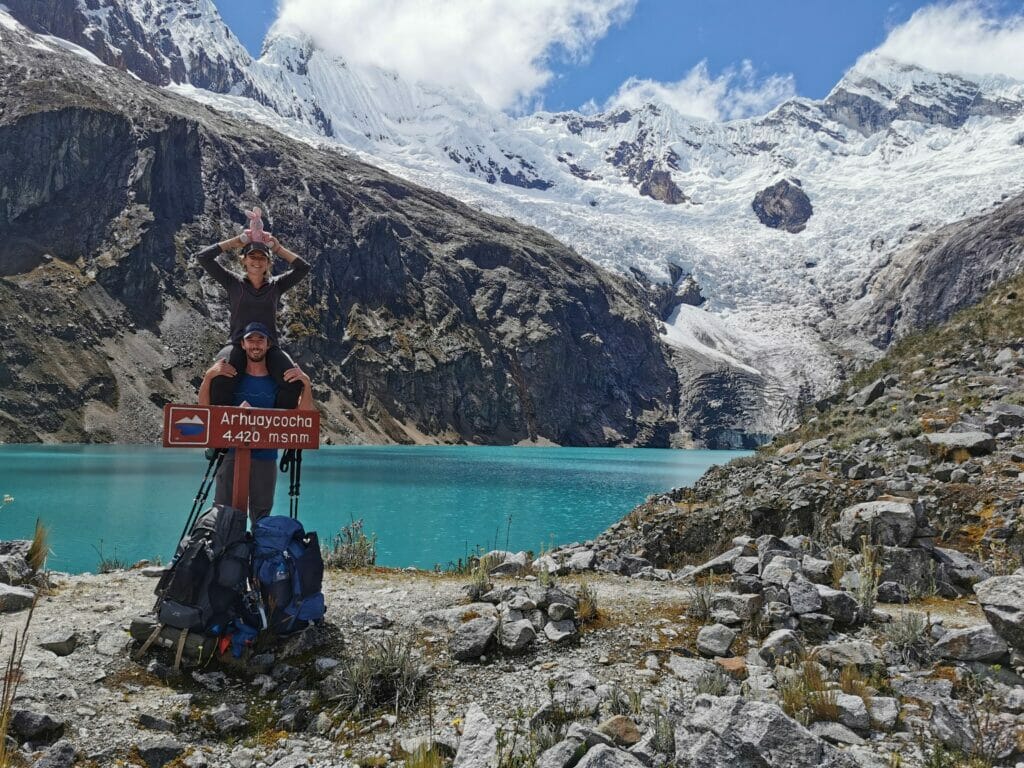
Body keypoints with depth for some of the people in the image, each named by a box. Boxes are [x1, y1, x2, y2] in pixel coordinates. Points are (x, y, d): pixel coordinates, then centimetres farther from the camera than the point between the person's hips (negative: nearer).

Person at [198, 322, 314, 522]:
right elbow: (203, 408, -1)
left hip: (265, 458, 0)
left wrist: (306, 384, -15)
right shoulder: (232, 377, 5)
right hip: (232, 455, 0)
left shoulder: (279, 380, 3)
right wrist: (209, 376, -13)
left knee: (261, 519, 8)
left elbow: (303, 416, -3)